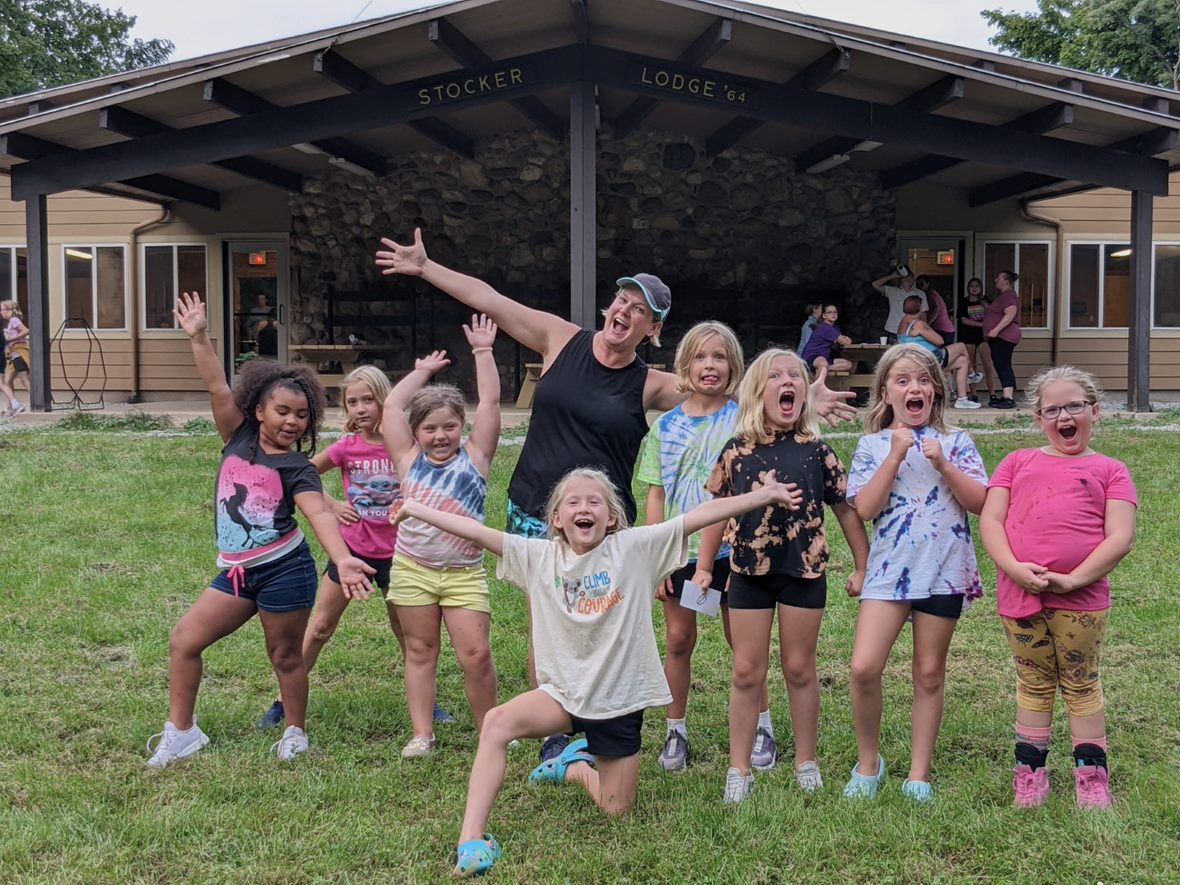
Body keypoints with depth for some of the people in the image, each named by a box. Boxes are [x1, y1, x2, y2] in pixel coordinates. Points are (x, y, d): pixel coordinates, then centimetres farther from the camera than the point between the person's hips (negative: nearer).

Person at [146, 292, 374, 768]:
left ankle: (295, 734, 28)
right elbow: (217, 387, -6)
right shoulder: (239, 440, 2)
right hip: (236, 571, 5)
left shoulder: (297, 468, -10)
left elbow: (319, 514, -26)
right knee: (184, 640, 4)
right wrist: (199, 338, -15)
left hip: (284, 570, -5)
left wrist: (343, 559, -42)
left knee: (285, 657, 8)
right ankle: (181, 731, 18)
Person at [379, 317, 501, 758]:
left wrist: (483, 351, 0)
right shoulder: (410, 459, 4)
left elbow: (490, 402, -1)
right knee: (420, 651, 9)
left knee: (476, 655, -5)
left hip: (464, 572, -2)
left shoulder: (474, 456, 2)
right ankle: (422, 734, 16)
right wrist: (424, 371, 15)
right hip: (412, 568, 2)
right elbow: (392, 406, 5)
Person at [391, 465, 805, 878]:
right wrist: (416, 508, -10)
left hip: (619, 698, -1)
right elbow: (477, 532, -8)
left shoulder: (634, 547, -12)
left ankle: (574, 767, 40)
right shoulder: (540, 557, -5)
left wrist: (764, 495, -20)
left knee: (616, 809, 9)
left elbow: (699, 515, -17)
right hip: (564, 690, 1)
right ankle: (472, 840, -17)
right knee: (497, 723, -27)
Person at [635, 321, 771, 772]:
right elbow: (656, 495, 4)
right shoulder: (665, 425, 3)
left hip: (728, 547, -2)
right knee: (678, 639, 8)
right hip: (678, 549, 2)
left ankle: (761, 726, 24)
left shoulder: (740, 419, -4)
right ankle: (676, 729, 23)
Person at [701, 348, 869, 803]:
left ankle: (806, 762, 26)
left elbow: (847, 510, 5)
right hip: (749, 571, 1)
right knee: (746, 672, 6)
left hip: (804, 570, 0)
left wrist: (862, 566, 7)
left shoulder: (816, 452, -1)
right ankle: (739, 769, 16)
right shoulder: (736, 452, -1)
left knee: (800, 669, 10)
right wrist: (703, 568, 6)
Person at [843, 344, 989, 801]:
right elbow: (865, 508, -8)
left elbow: (979, 502, -4)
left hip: (944, 570, 1)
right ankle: (868, 761, 12)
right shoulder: (872, 445, 4)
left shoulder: (955, 442, 5)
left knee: (929, 674, 9)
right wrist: (896, 455, -12)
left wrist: (942, 464, -15)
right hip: (889, 569, 0)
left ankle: (919, 774, 22)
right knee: (864, 668, -11)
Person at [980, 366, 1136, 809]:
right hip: (1019, 592, 2)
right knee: (1034, 685, 14)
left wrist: (1073, 579, -15)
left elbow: (1120, 537, -5)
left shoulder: (1109, 470, 6)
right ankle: (1030, 773, 25)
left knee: (1082, 686, 11)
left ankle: (1091, 776, 23)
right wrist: (1014, 568, -13)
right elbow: (990, 519, 2)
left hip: (1081, 597, -2)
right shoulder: (1018, 462, 12)